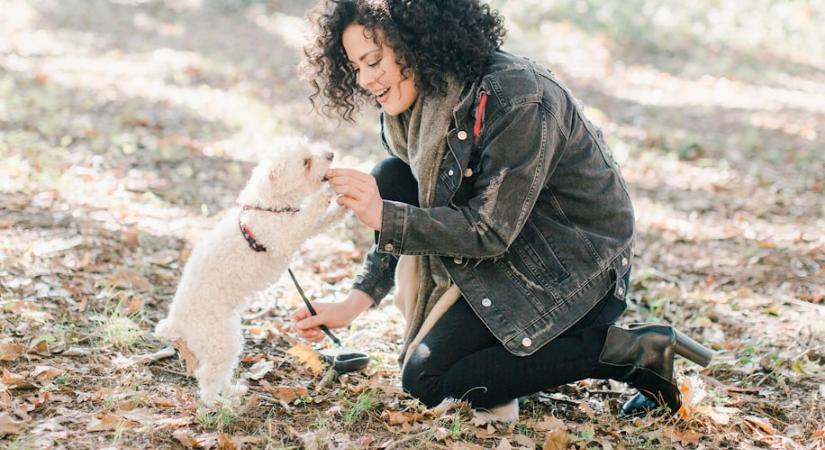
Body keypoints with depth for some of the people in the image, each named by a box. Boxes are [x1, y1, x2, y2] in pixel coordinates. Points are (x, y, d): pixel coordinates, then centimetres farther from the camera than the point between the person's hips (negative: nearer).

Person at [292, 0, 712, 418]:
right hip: (514, 246, 8)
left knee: (429, 378, -13)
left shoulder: (515, 99, -27)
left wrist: (382, 216, -30)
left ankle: (629, 352, -9)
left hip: (575, 269, -8)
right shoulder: (418, 104, -1)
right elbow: (402, 219, 4)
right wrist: (352, 304, -8)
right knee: (390, 180, -6)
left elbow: (491, 232, -26)